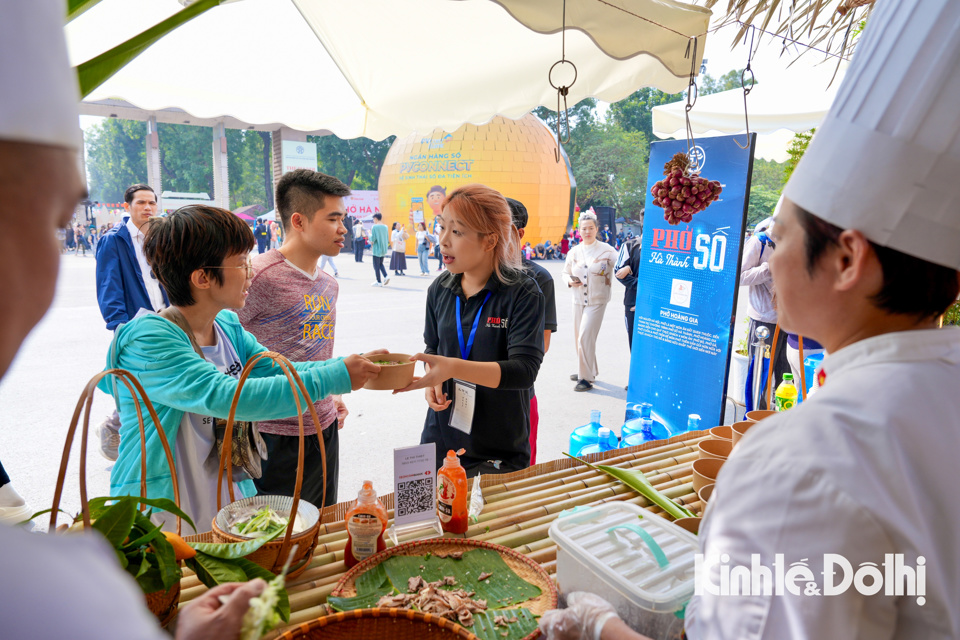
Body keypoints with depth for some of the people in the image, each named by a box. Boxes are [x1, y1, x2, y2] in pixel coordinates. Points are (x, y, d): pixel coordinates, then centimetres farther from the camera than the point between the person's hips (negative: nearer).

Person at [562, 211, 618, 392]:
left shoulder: (606, 250, -5)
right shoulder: (574, 252, 8)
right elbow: (566, 272, 18)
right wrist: (570, 281, -3)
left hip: (597, 301, -5)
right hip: (579, 300, 5)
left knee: (585, 338, -12)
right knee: (579, 338, 12)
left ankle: (587, 378, -1)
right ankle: (587, 370, 32)